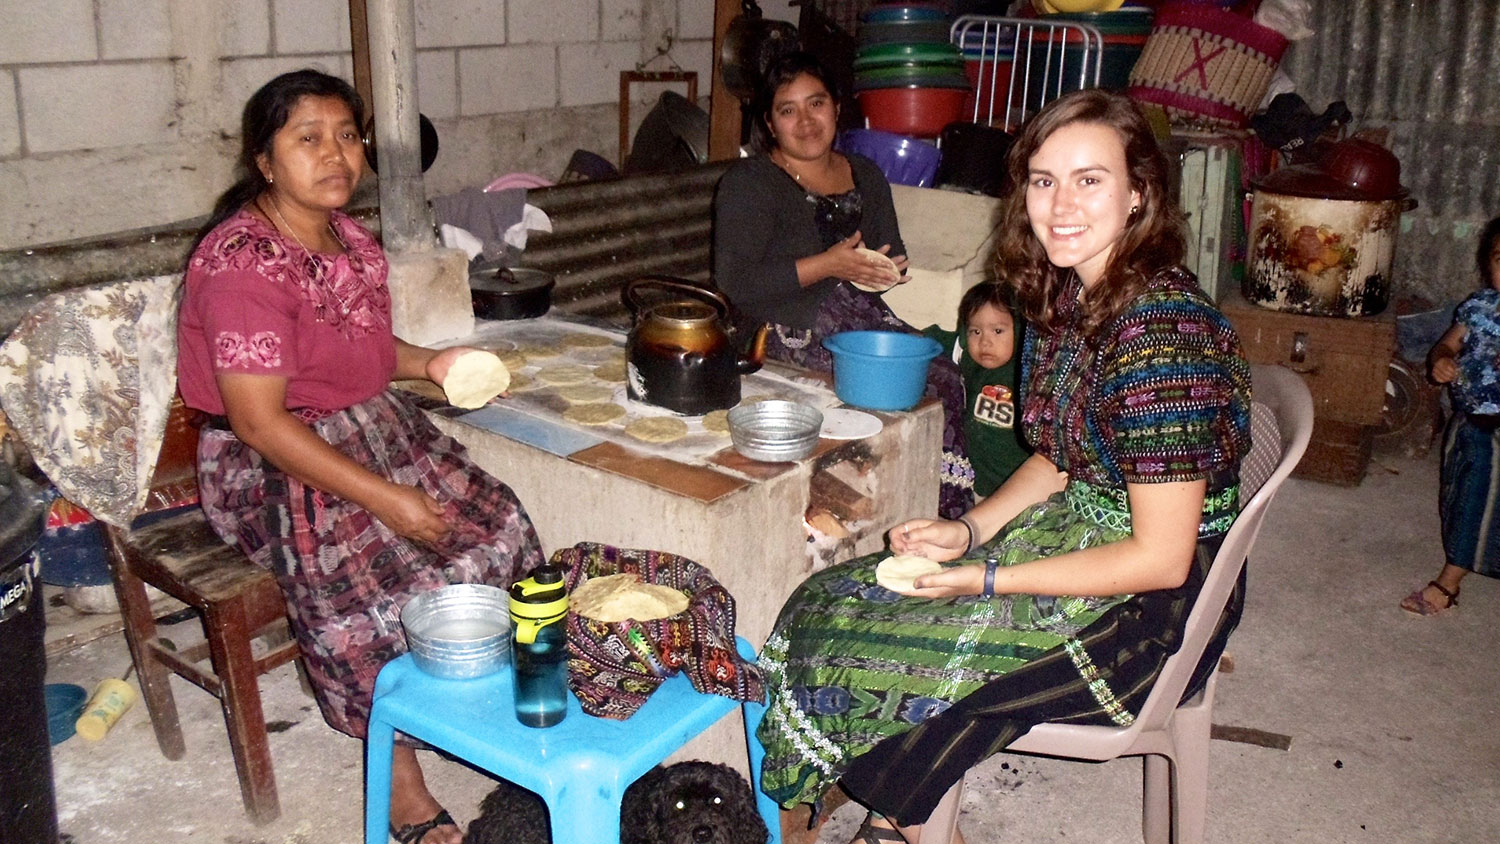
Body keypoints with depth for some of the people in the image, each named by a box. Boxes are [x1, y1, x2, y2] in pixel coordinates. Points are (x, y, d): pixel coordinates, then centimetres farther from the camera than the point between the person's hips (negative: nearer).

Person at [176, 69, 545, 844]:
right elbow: (261, 422, -24)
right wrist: (387, 498, -26)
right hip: (273, 468, -8)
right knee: (381, 587, -27)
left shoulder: (346, 236, 5)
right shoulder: (242, 263, -21)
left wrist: (430, 362, 0)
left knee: (496, 531, -7)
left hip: (377, 429, 8)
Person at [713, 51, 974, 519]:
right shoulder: (748, 182, 0)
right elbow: (735, 282, -11)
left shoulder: (866, 176, 19)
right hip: (787, 330, -6)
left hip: (862, 314, 6)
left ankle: (950, 514, -12)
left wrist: (885, 271, -2)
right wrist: (828, 266, -15)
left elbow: (894, 255, 25)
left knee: (945, 377, -21)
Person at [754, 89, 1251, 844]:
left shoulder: (1161, 335, -26)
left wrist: (986, 579, -20)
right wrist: (969, 530, -4)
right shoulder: (1069, 295, 0)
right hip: (1081, 531, 8)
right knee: (840, 604, -1)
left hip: (1155, 609, -8)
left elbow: (1161, 557, -24)